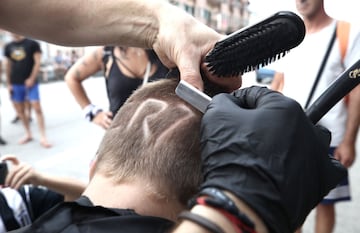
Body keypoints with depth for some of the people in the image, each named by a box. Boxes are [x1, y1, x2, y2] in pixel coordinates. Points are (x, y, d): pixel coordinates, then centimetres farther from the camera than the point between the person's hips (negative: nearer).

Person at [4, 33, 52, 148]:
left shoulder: (32, 43, -2)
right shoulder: (8, 46, 10)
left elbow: (37, 62, -6)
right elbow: (8, 65, 13)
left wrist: (31, 79, -13)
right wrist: (8, 83, 9)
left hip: (29, 82, -4)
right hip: (15, 83, 5)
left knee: (37, 108, -8)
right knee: (20, 110, 9)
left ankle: (43, 137, -4)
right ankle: (28, 134, 23)